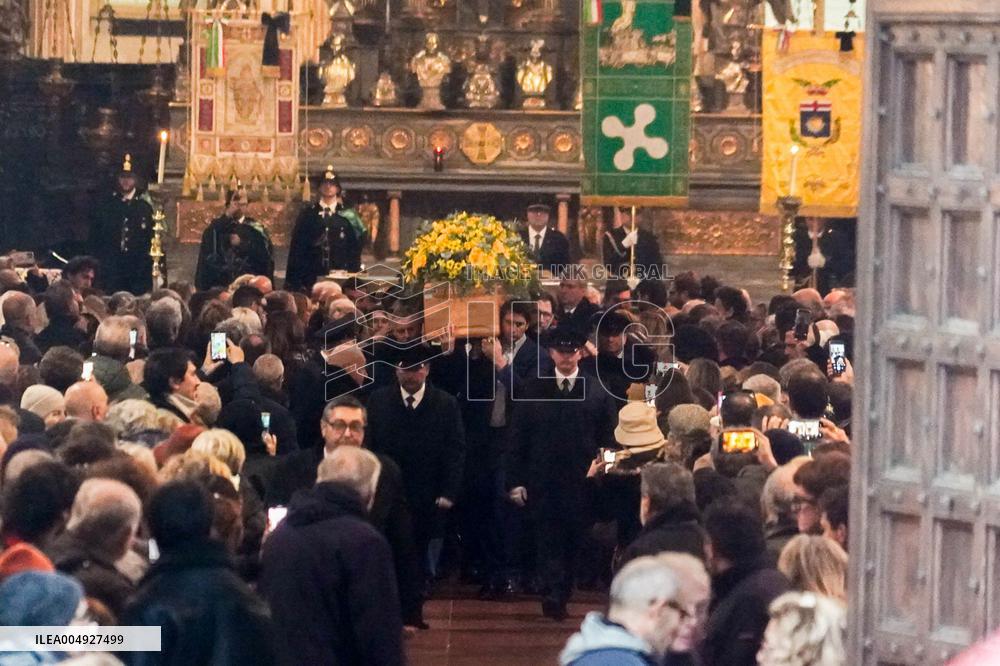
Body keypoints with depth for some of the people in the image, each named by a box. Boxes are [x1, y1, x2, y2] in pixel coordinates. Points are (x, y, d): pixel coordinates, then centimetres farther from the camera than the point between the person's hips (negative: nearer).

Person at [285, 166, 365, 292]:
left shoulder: (348, 215, 8)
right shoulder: (307, 214, 9)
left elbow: (355, 248, 8)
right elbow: (296, 247, 7)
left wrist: (354, 274, -2)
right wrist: (292, 281, 1)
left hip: (340, 277, 0)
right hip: (311, 276, 0)